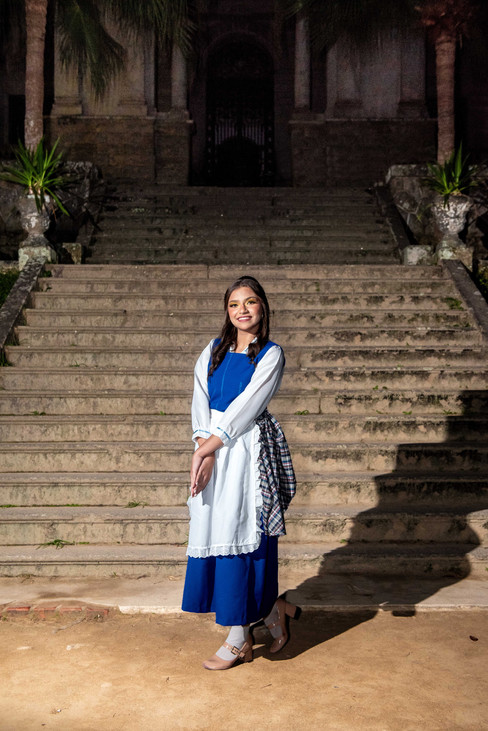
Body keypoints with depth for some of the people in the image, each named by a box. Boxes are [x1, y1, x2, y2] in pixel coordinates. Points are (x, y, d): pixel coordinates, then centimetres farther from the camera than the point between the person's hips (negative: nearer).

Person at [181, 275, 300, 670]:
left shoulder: (271, 355, -3)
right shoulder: (214, 350, 11)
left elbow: (246, 406, -11)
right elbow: (200, 401, 2)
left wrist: (209, 445, -15)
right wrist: (204, 451, -11)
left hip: (247, 450, -5)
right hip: (211, 451, 6)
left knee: (240, 537, -3)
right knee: (212, 533, 7)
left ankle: (239, 640, 13)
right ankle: (272, 607, 25)